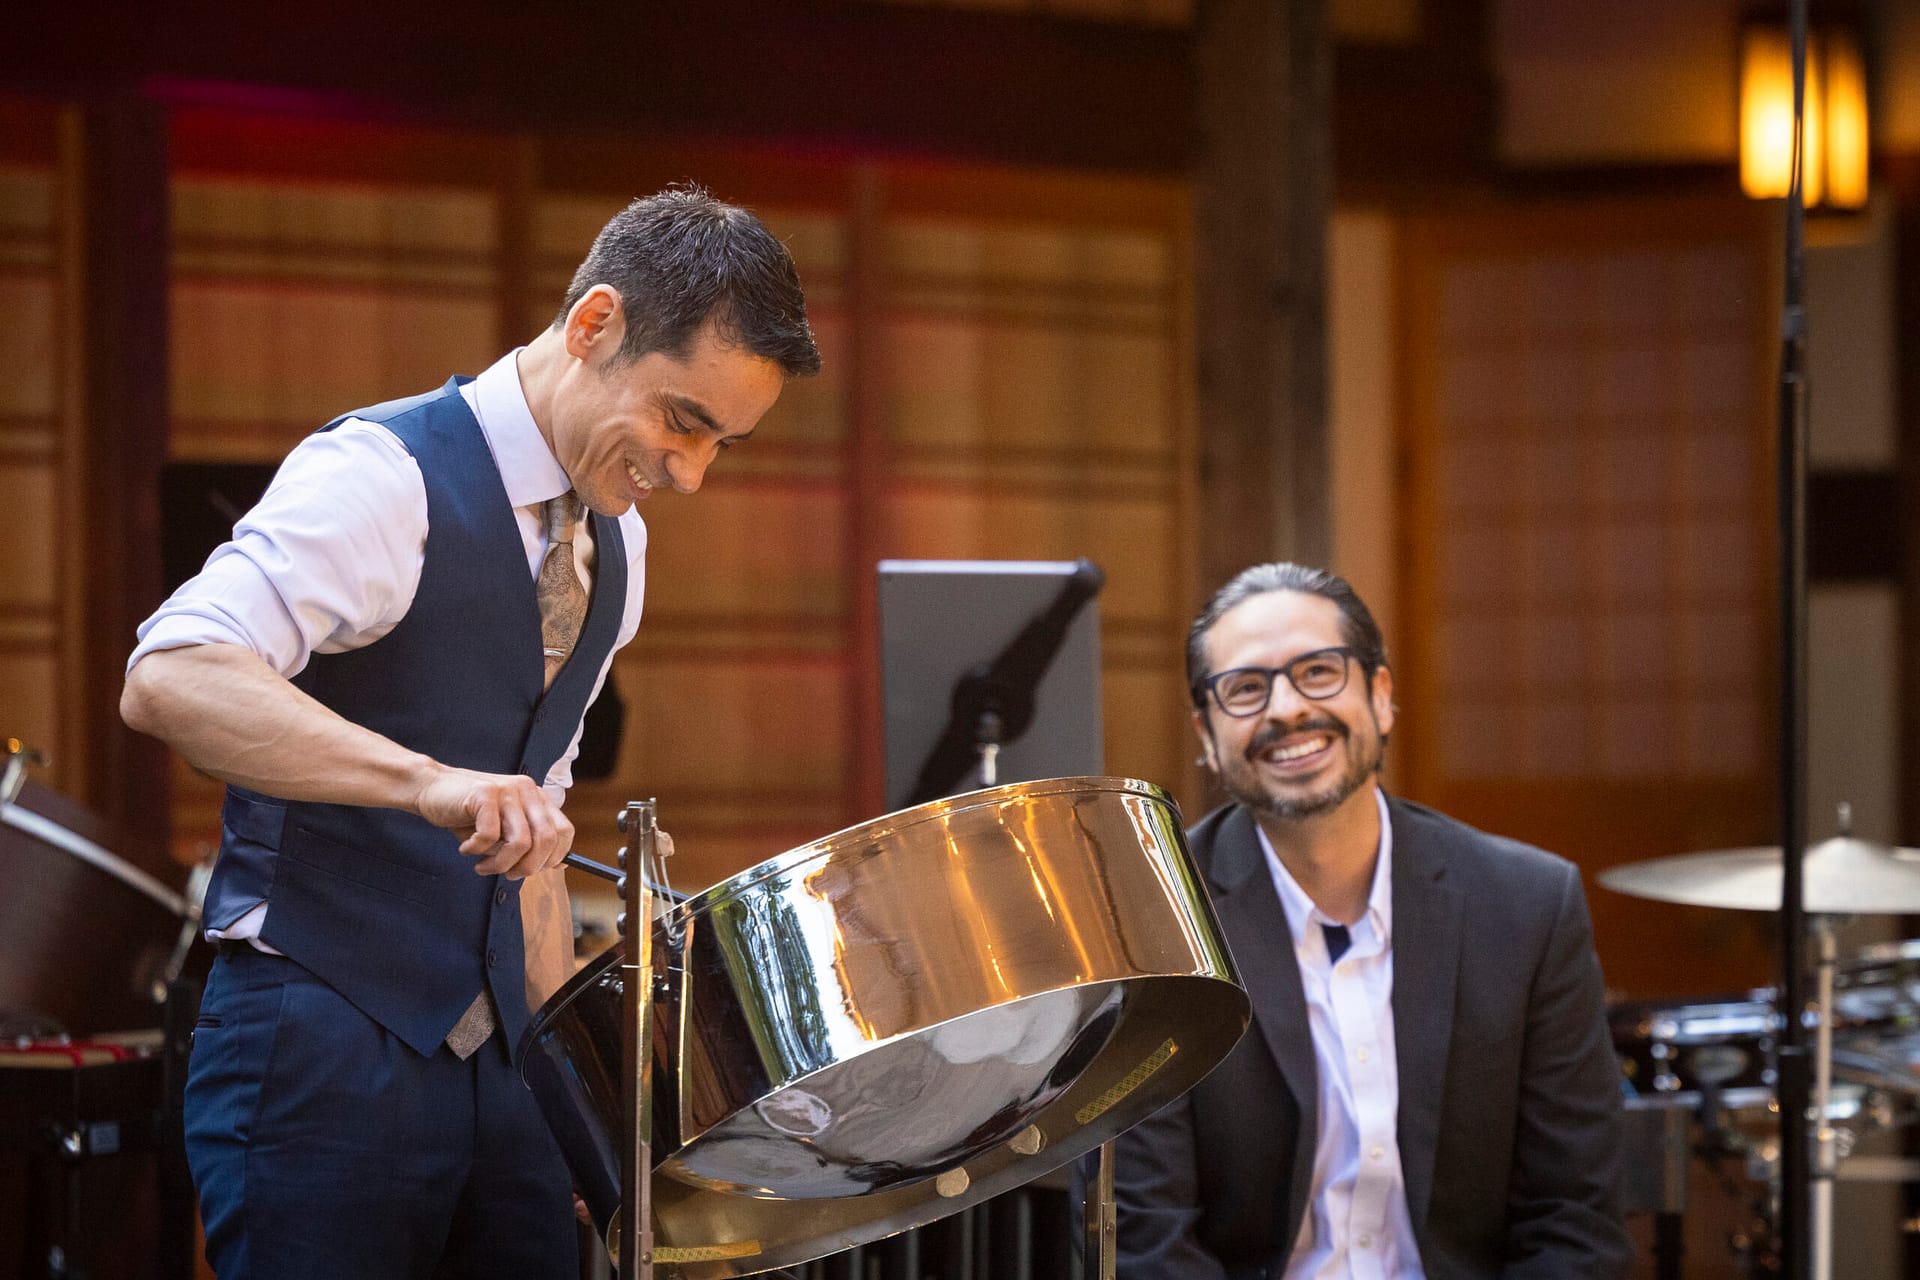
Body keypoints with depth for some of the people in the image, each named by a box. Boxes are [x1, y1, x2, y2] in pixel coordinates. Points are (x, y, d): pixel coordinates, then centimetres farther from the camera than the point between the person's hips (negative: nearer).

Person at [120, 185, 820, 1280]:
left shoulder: (614, 540, 13)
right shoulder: (385, 477, -13)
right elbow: (168, 678, -28)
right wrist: (432, 781, -38)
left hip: (495, 1061, 8)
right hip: (327, 1052, -7)